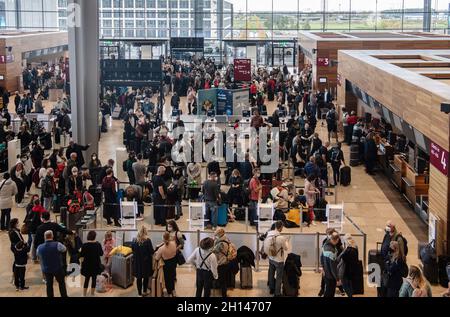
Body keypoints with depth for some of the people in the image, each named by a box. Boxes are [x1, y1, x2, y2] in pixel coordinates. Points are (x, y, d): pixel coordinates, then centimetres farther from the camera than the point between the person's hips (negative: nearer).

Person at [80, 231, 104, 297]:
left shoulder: (85, 245, -14)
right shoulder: (98, 244, -10)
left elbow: (81, 255, -6)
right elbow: (101, 254, 3)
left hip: (87, 265, 0)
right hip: (96, 265, 0)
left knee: (87, 279, 11)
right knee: (94, 279, 11)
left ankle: (84, 293, 14)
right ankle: (92, 293, 19)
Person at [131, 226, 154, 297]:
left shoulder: (135, 240, -5)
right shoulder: (147, 240, -15)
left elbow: (132, 249, 7)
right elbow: (151, 251, -14)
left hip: (137, 261, 3)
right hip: (146, 261, -3)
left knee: (138, 277, 12)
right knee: (146, 277, 15)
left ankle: (139, 293, 17)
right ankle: (144, 292, 22)